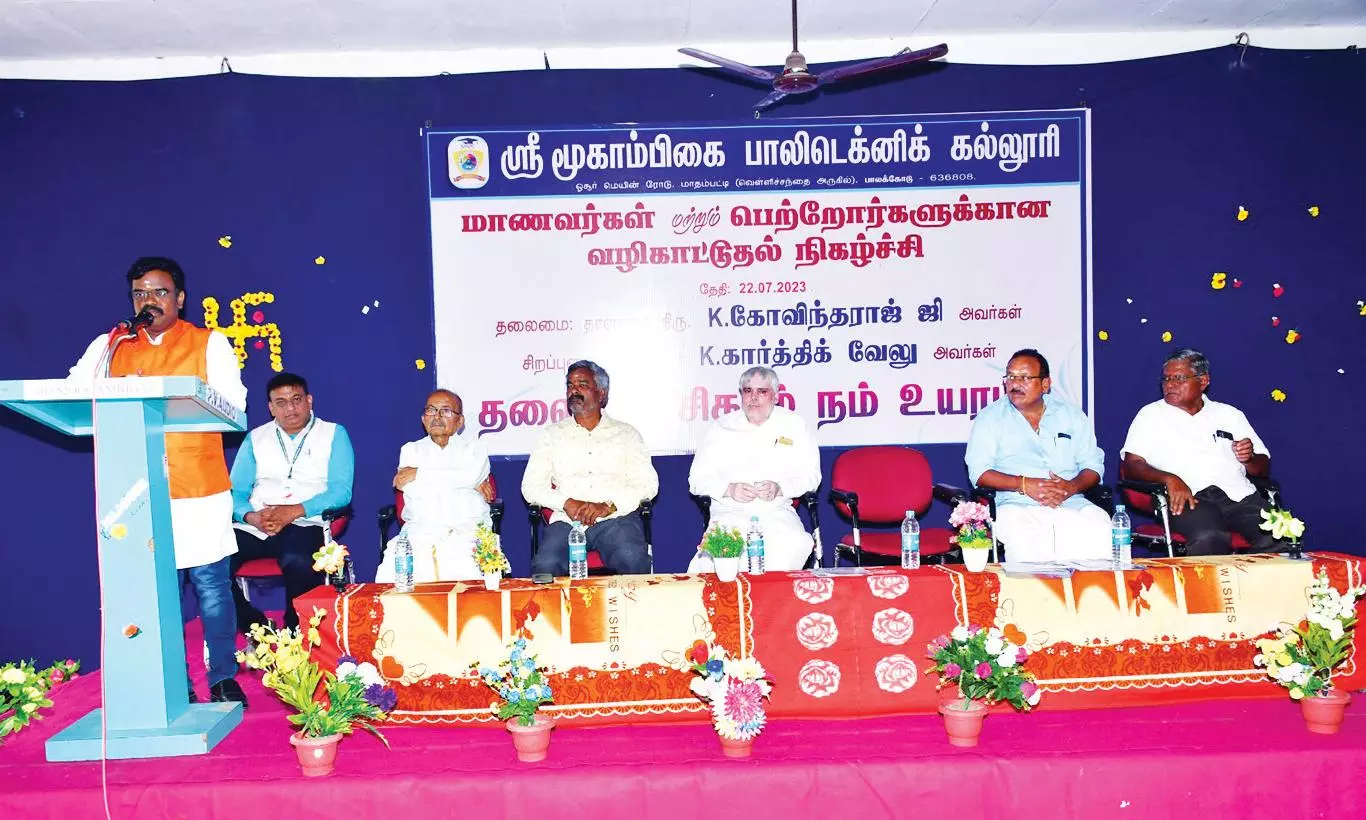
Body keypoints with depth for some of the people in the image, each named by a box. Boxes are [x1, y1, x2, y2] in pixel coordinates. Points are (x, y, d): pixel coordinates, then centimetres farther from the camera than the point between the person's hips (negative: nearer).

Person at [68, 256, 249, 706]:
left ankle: (223, 678, 14)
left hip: (199, 489, -2)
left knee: (211, 584, 1)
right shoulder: (107, 346, 14)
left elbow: (233, 403, -7)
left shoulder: (210, 343, 5)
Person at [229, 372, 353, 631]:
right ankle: (257, 629, -6)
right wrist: (251, 516, -9)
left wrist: (295, 511, -16)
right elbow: (236, 492, 14)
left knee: (299, 563, -37)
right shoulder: (255, 438, 20)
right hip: (254, 527, 4)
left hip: (303, 524, -3)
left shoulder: (334, 434, 9)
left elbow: (341, 491, -2)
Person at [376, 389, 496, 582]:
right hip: (419, 530, 2)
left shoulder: (474, 447, 16)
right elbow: (412, 490, 0)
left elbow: (472, 476, -8)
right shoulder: (411, 449, 19)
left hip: (465, 531, -1)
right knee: (389, 575, -26)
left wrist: (420, 474, -3)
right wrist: (468, 483, -3)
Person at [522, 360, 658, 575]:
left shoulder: (625, 434, 17)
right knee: (546, 565, -30)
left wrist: (608, 506, -10)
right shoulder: (553, 435, 20)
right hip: (567, 520, 1)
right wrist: (567, 503, -7)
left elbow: (648, 483, 6)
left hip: (616, 518, -1)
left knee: (632, 559, -33)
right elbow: (531, 487, 11)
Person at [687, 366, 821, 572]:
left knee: (796, 546, -32)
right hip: (729, 514, -1)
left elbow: (811, 475, 8)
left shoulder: (795, 426, 11)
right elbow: (698, 478, 9)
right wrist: (729, 489, -10)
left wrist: (779, 487, -11)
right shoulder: (723, 427, 12)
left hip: (777, 512, 1)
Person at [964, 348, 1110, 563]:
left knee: (1100, 527, -28)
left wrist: (1072, 487, -8)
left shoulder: (1071, 415, 20)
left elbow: (1093, 465, 14)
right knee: (1020, 535, -36)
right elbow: (979, 472, 1)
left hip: (1071, 503, 3)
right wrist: (1024, 484, -13)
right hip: (1018, 505, -3)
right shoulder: (989, 418, 12)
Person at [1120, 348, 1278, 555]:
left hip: (1239, 495, 4)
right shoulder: (1151, 415, 16)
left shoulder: (1230, 414, 25)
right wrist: (1169, 479, -15)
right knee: (1209, 538, -36)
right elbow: (1131, 467, 4)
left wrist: (1250, 458, 0)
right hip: (1189, 498, -3)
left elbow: (1264, 468, 25)